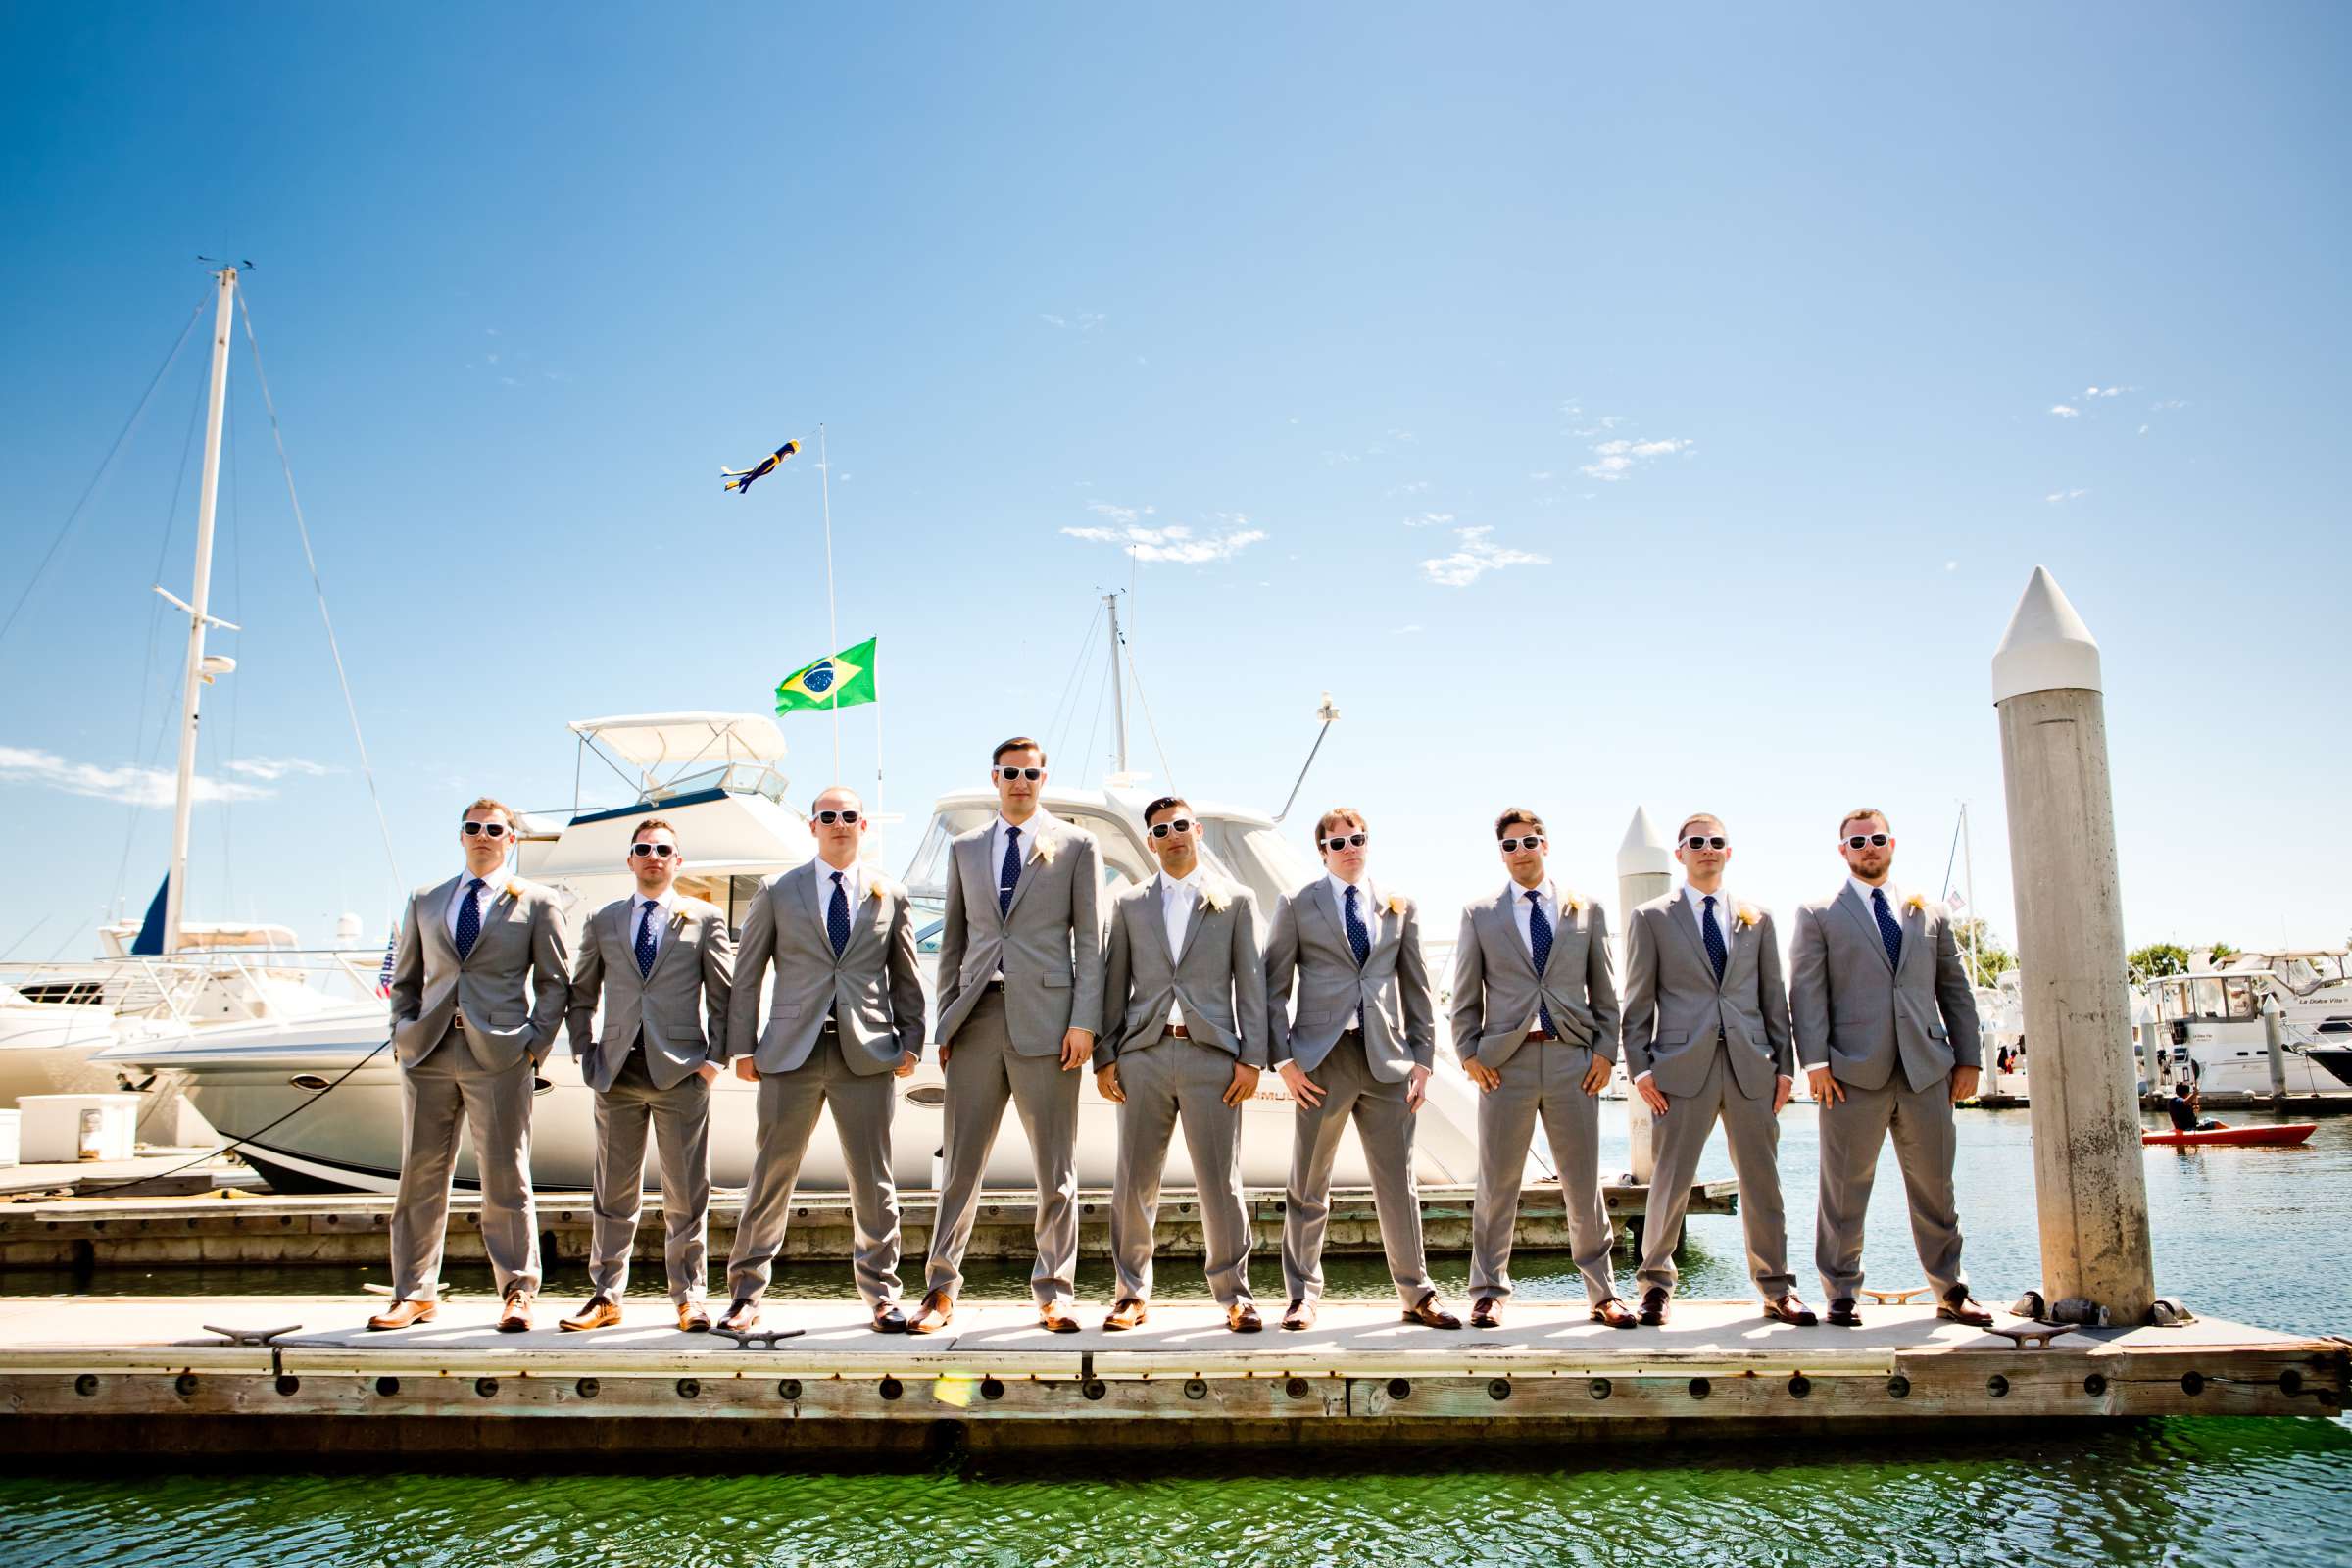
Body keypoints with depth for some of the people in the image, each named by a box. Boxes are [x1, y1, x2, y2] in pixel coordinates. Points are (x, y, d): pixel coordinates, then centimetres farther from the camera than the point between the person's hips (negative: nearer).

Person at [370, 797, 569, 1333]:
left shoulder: (537, 902, 7)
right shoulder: (425, 901, 17)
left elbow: (554, 981, 5)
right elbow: (405, 977, 20)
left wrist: (537, 1043, -4)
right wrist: (403, 1032, 6)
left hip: (499, 1054, -3)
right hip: (428, 1052, 4)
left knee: (505, 1177, -1)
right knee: (421, 1175, 7)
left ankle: (517, 1294, 7)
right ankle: (414, 1293, 18)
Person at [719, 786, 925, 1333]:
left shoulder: (891, 896, 11)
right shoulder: (778, 893, 9)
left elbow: (906, 979, 14)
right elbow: (746, 977, 9)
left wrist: (911, 1042, 5)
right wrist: (742, 1047, 3)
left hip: (867, 1055, 1)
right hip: (791, 1053, 0)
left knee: (873, 1184, 4)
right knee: (772, 1176, 5)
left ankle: (881, 1295, 15)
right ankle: (746, 1293, 18)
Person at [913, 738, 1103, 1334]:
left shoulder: (1076, 846, 6)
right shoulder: (964, 849, 16)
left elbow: (1089, 941, 2)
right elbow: (953, 941, 17)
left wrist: (1083, 1022, -7)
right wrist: (945, 1020, 9)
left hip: (1044, 1018, -2)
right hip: (977, 1018, 3)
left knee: (1055, 1169, 4)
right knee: (961, 1162, 5)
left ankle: (1054, 1295, 14)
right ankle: (941, 1291, 15)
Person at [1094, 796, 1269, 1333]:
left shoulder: (1236, 900, 9)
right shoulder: (1130, 904, 14)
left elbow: (1251, 983, 5)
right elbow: (1114, 984, 12)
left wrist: (1251, 1059, -3)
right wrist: (1105, 1057, 4)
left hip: (1211, 1053, -2)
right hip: (1143, 1053, 2)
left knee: (1220, 1182, 0)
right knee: (1134, 1181, 5)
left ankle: (1234, 1294, 12)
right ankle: (1133, 1293, 17)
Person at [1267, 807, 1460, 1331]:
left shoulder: (1400, 906, 12)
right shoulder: (1297, 906, 4)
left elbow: (1417, 986, 12)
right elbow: (1274, 988, 3)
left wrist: (1423, 1059, 6)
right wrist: (1284, 1059, -5)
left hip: (1386, 1058, 2)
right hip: (1322, 1059, -2)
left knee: (1398, 1184, 7)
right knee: (1308, 1188, 4)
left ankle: (1418, 1295, 18)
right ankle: (1302, 1296, 16)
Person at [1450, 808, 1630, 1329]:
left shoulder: (1586, 911, 9)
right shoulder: (1479, 915, 7)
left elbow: (1604, 991, 10)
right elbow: (1465, 996, 7)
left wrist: (1605, 1051, 1)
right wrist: (1469, 1054, -2)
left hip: (1573, 1058, 1)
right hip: (1506, 1059, -1)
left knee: (1584, 1182, 7)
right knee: (1497, 1183, 4)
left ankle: (1602, 1293, 18)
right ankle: (1489, 1292, 15)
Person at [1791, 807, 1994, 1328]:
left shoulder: (1930, 913, 17)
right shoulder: (1818, 915, 6)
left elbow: (1955, 990, 17)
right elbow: (1806, 992, -1)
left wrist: (1968, 1058, 9)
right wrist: (1814, 1061, -11)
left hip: (1927, 1070, 3)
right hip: (1853, 1072, -3)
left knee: (1934, 1188, 10)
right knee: (1845, 1191, 1)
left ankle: (1951, 1291, 22)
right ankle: (1841, 1294, 11)